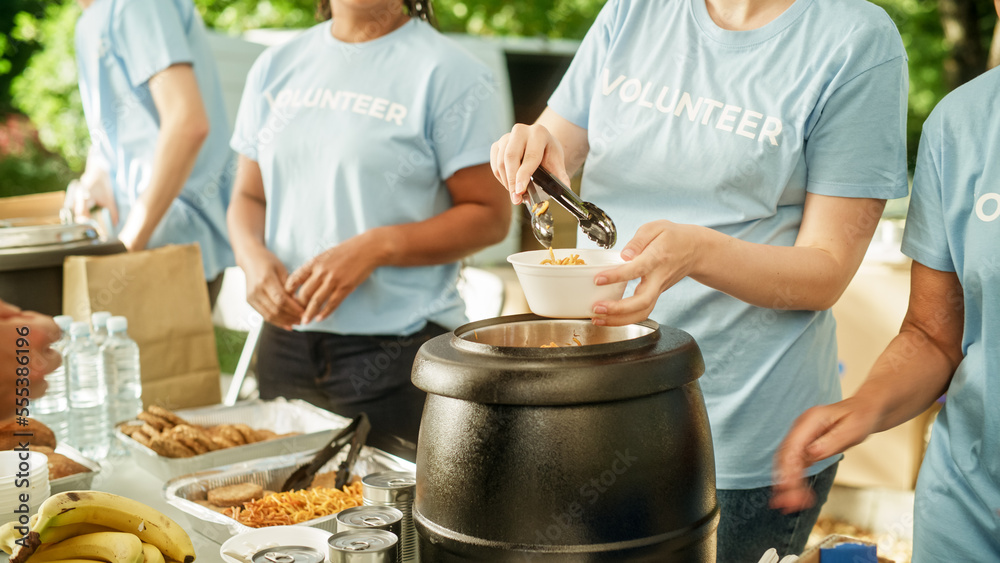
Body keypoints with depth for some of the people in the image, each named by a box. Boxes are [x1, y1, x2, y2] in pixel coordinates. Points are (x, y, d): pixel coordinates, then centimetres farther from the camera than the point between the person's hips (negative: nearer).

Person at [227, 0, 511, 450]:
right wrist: (253, 256, -6)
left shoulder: (446, 73, -6)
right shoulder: (275, 67, 11)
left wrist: (375, 248, -19)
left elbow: (489, 215, -8)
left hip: (398, 351, -5)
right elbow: (248, 196, 16)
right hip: (287, 342, 5)